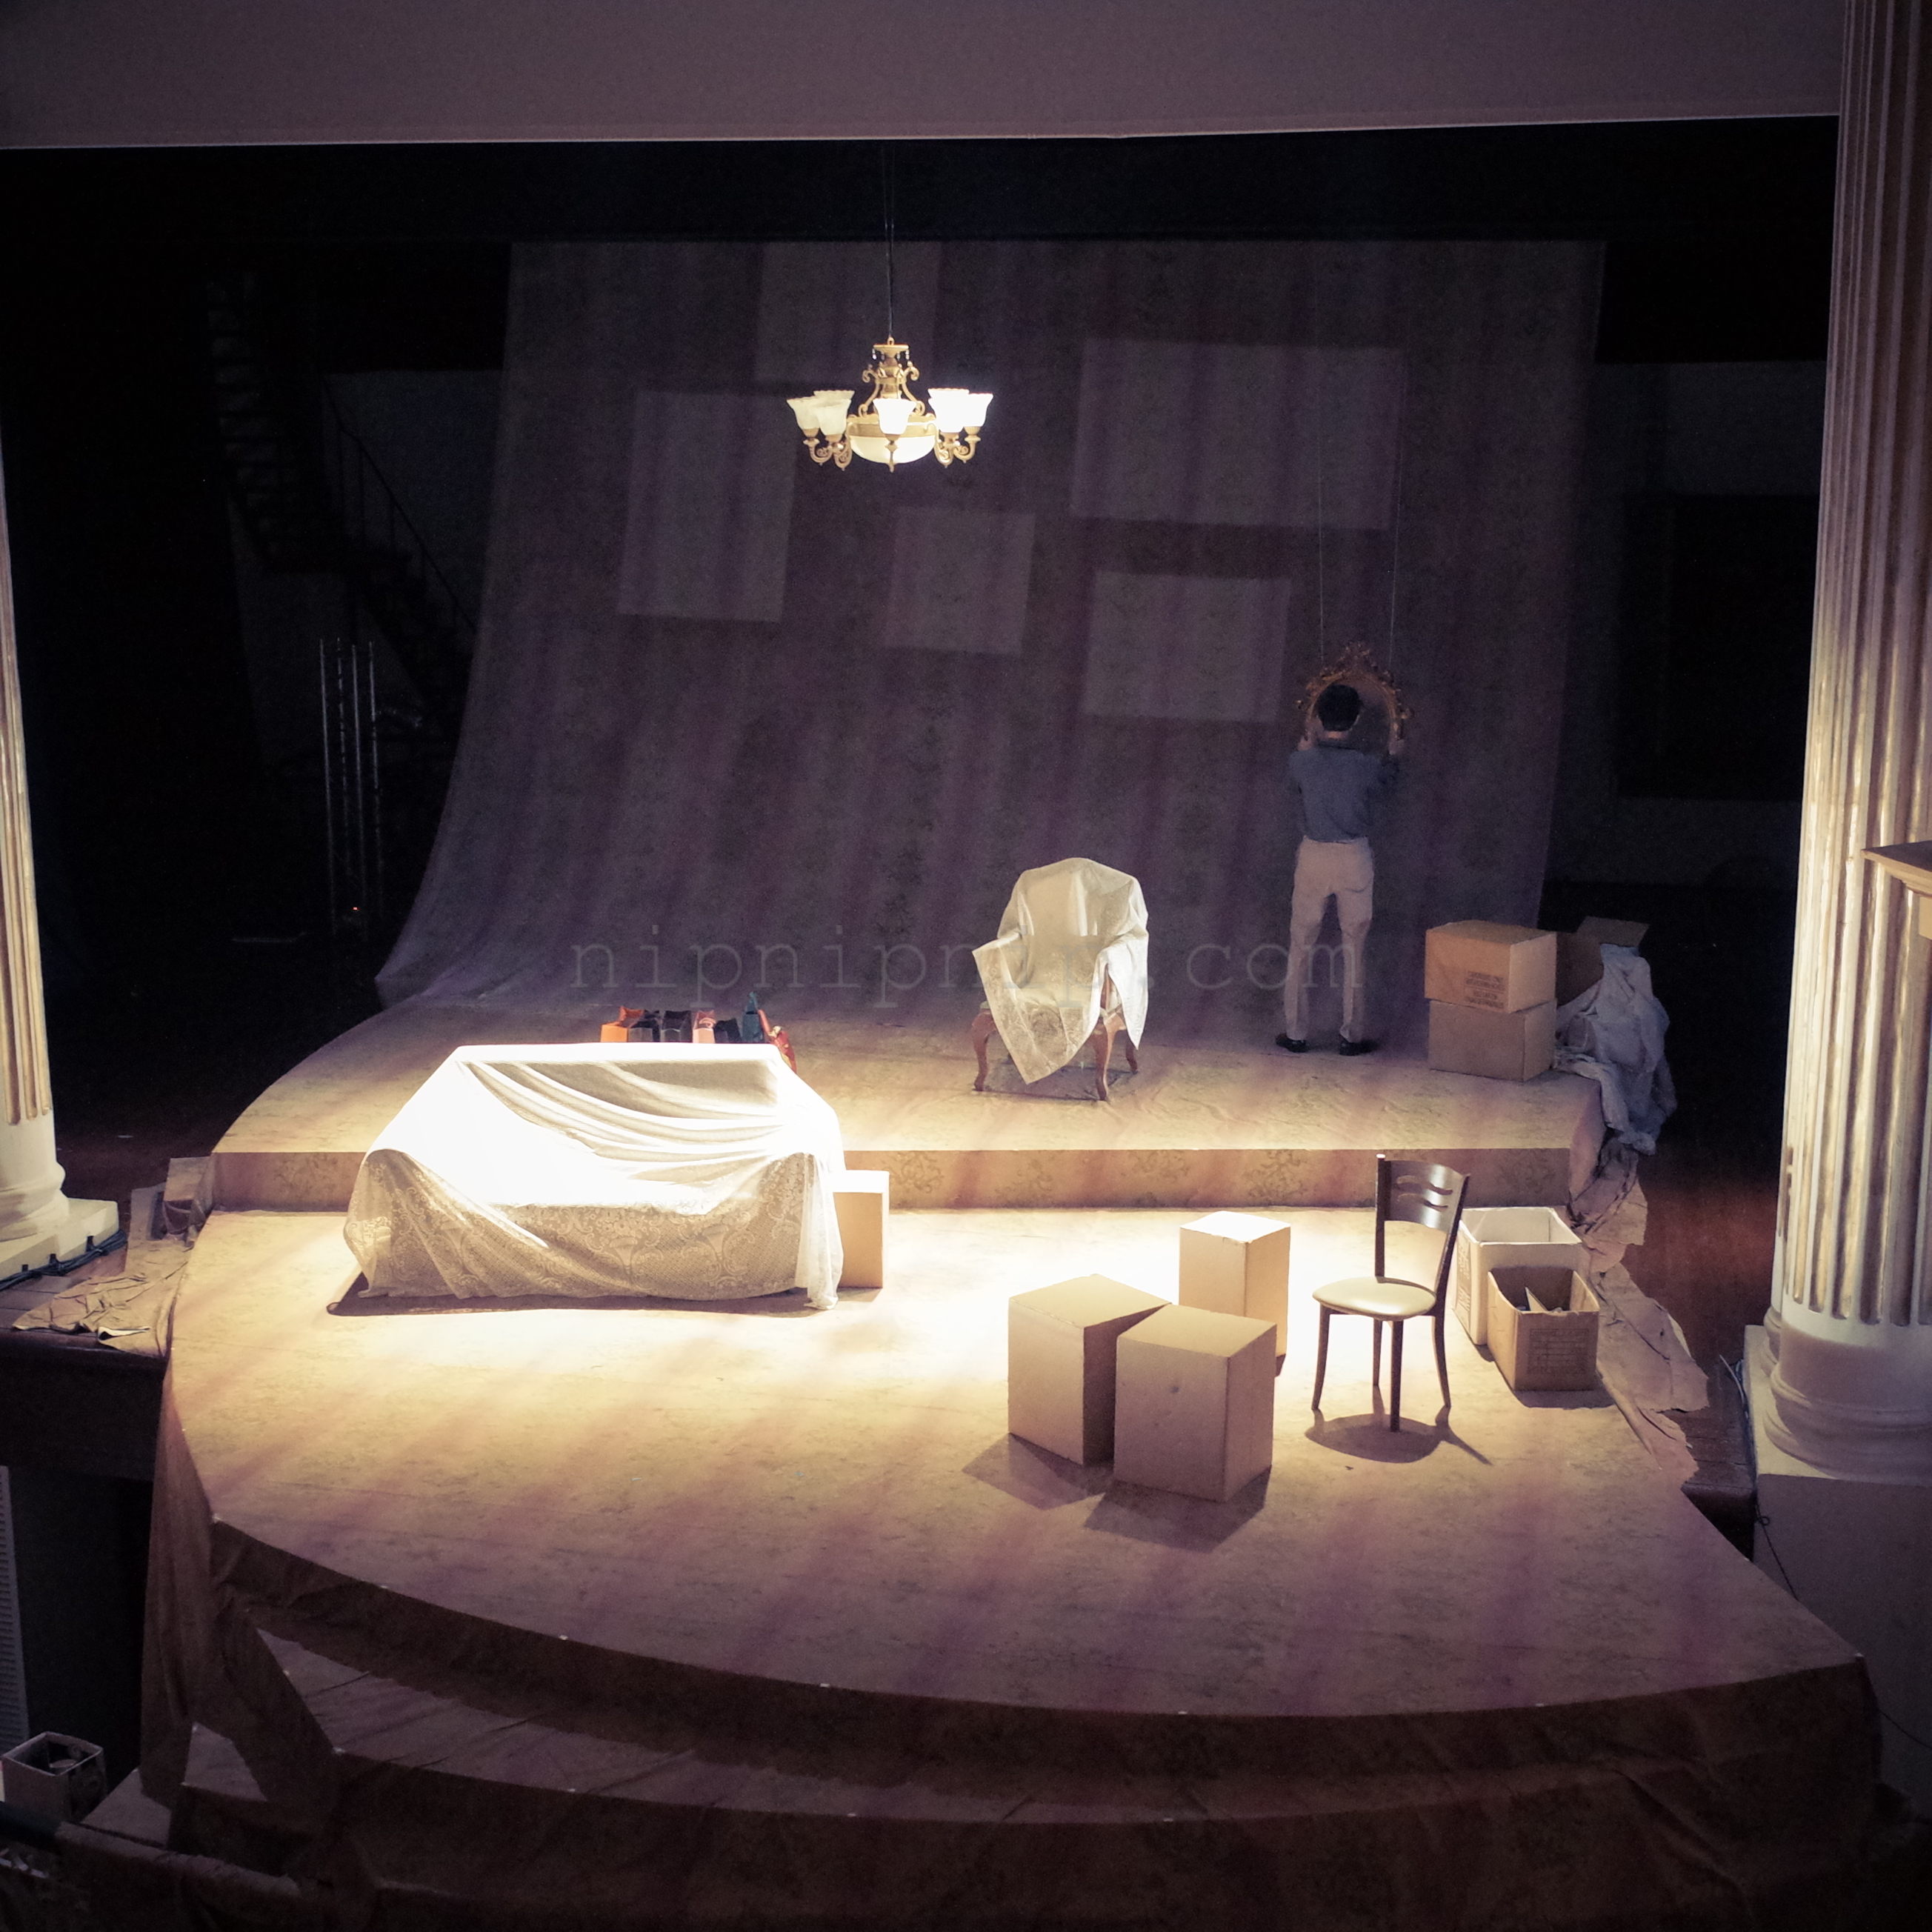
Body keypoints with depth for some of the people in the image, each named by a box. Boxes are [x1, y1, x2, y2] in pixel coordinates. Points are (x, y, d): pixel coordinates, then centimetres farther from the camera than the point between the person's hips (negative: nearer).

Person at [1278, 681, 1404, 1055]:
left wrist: (1307, 743, 31)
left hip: (1313, 856, 1)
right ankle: (1353, 1035, 11)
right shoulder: (1367, 764, -9)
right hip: (1355, 858, 0)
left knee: (1301, 945, 10)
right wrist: (1394, 751, 33)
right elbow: (1384, 783, 15)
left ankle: (1295, 1032, 12)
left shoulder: (1302, 761, -9)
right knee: (1354, 947, 8)